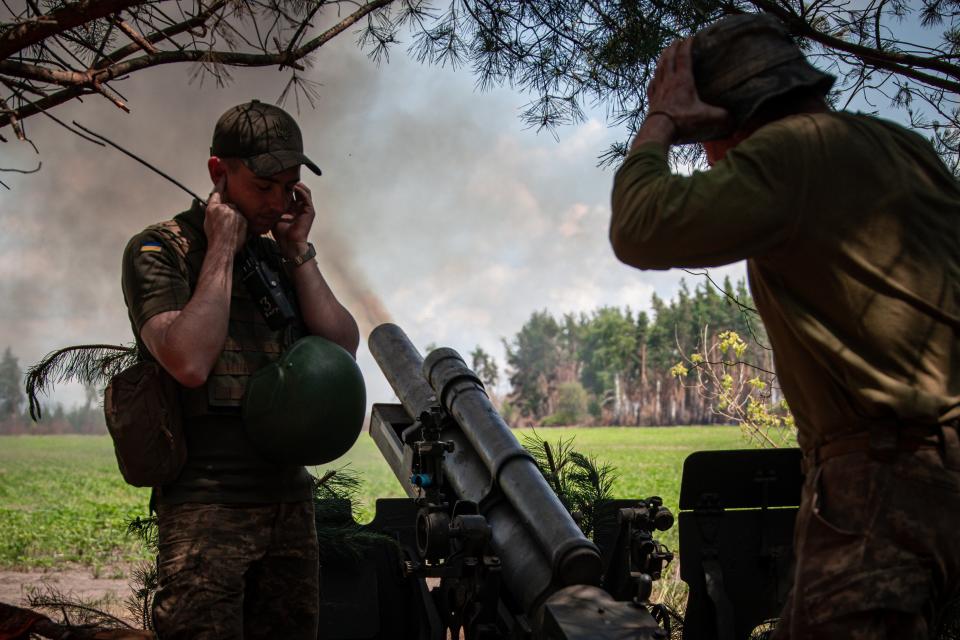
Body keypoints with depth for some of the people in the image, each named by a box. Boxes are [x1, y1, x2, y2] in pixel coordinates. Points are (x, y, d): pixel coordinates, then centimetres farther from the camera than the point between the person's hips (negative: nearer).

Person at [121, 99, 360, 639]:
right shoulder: (159, 250, -3)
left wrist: (298, 251, 0)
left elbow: (343, 348, 5)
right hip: (207, 509, -6)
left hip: (289, 502, 6)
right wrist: (222, 250, -11)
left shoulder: (281, 258, 16)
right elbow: (190, 362, -18)